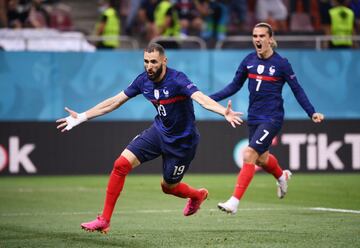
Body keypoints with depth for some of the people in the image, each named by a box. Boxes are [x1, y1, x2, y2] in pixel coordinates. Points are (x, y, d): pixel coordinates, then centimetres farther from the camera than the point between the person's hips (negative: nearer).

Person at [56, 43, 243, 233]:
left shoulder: (177, 80, -26)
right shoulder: (143, 81, -7)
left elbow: (201, 98, -41)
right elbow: (114, 102, 3)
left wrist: (225, 112, -60)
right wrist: (81, 117, 3)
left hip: (182, 140, -5)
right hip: (159, 131, 5)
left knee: (168, 187, 9)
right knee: (121, 164, -10)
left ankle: (197, 195, 46)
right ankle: (104, 220, -2)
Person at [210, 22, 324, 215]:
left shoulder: (281, 63, -10)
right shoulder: (249, 60, 3)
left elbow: (297, 91, -4)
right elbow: (234, 86, 11)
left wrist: (312, 113, -13)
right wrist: (211, 98, 2)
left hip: (272, 118, -6)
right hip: (254, 117, 6)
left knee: (249, 154, -20)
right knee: (261, 159, 19)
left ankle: (234, 202, -20)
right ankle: (282, 176, 55)